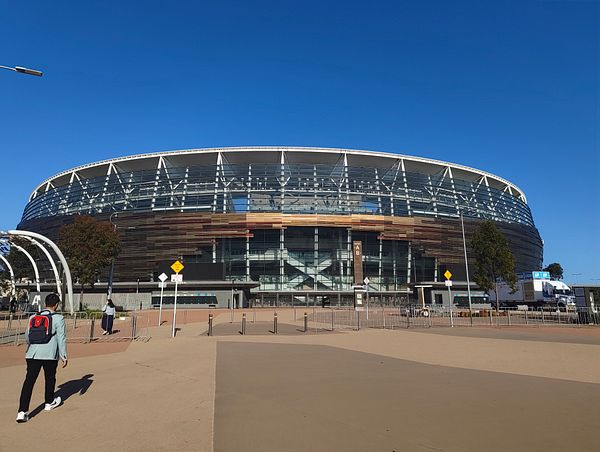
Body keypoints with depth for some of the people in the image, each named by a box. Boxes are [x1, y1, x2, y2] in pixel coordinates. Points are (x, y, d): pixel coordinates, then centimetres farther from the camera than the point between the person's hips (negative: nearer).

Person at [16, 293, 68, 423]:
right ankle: (49, 403, 35)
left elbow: (27, 337, 19)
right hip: (50, 354, -3)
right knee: (50, 378, 16)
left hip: (32, 354, 3)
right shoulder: (58, 318, -6)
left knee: (29, 381, 1)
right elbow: (61, 338, -8)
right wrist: (64, 356, -1)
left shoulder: (33, 317, 9)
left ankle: (22, 411, -7)